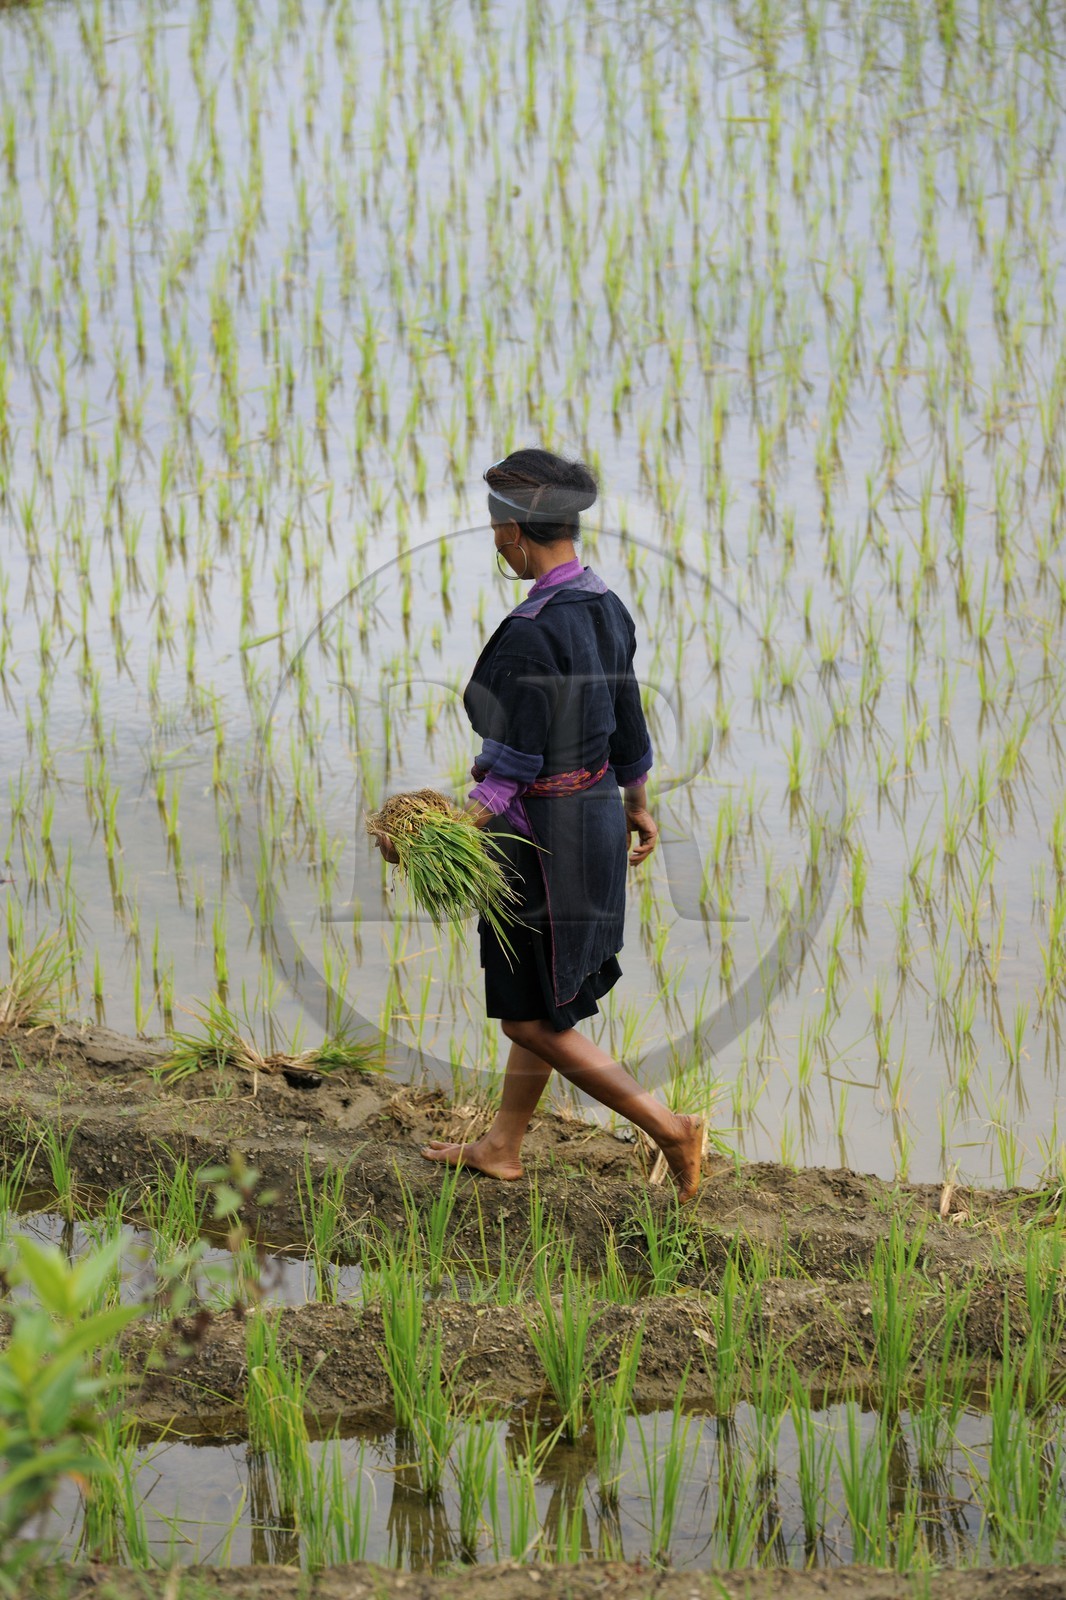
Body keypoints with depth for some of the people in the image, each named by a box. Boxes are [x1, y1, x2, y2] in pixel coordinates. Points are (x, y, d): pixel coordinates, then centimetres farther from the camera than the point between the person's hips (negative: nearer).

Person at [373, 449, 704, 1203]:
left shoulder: (529, 634, -27)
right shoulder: (604, 605, 0)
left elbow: (511, 774, -24)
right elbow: (628, 723, 12)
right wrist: (639, 807, 27)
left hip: (543, 839, -9)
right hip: (595, 819, 9)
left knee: (534, 1022, 6)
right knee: (537, 1000, 22)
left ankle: (671, 1129, 7)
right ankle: (503, 1147, 36)